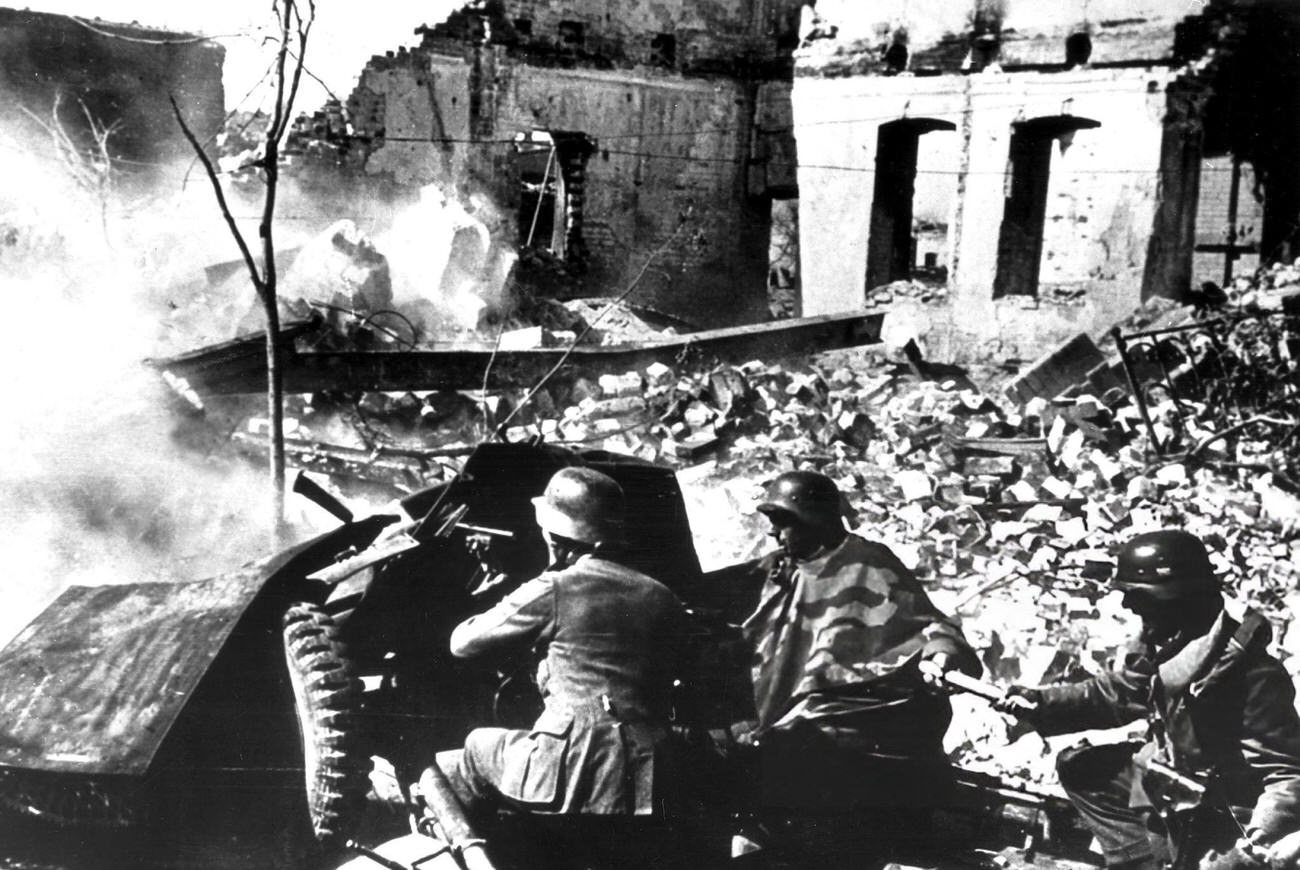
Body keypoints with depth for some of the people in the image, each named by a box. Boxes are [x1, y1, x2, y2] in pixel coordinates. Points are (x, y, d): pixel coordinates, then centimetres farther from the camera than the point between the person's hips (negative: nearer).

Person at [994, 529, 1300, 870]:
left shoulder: (1249, 670, -30)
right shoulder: (1164, 641, -3)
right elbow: (1115, 692, 13)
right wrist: (1040, 702, 4)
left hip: (1223, 812, -9)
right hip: (1170, 778, 9)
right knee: (1078, 766, 14)